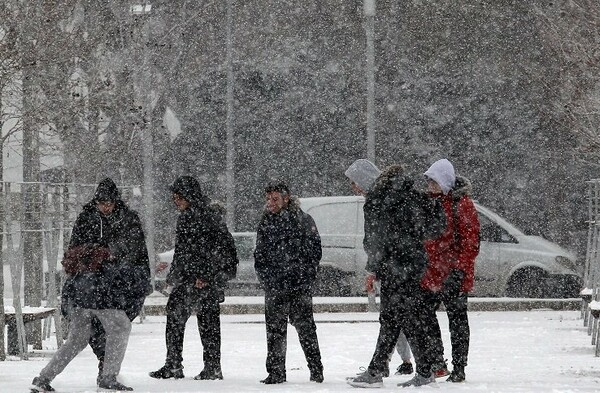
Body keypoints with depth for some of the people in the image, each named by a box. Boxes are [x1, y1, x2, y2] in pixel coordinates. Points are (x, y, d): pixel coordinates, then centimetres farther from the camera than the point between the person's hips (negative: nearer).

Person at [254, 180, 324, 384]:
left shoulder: (303, 220, 1)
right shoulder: (265, 222, 13)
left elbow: (314, 251, 2)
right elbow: (260, 255, 18)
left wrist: (305, 275, -6)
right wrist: (265, 277, 5)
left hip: (300, 284, -4)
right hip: (274, 286, 4)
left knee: (305, 326, -4)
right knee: (275, 329, 3)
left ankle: (316, 369, 2)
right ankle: (276, 372, 7)